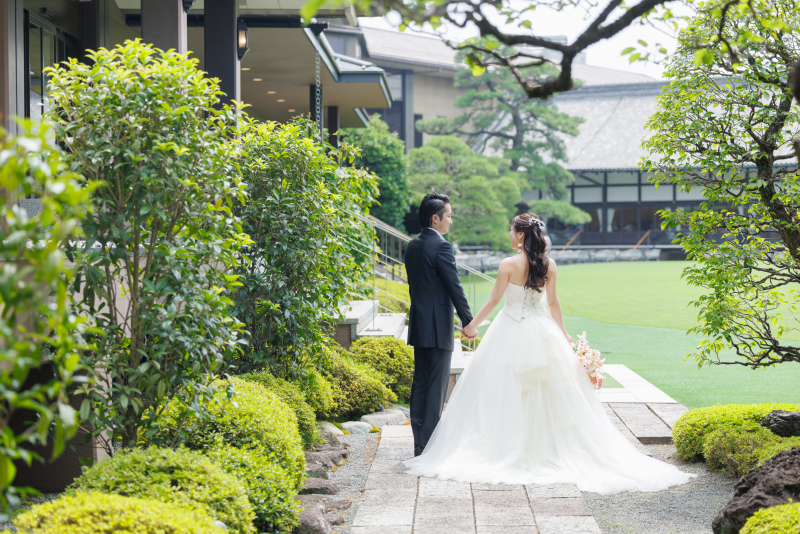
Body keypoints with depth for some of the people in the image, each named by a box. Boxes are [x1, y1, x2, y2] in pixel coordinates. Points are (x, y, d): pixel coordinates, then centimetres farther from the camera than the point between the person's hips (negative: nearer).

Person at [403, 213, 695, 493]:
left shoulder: (509, 265, -12)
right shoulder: (549, 265, 0)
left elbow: (493, 301, -7)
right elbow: (553, 303, 4)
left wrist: (472, 324, 5)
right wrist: (563, 333, 15)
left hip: (511, 331, -4)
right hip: (542, 332, 4)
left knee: (507, 393, 5)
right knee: (554, 390, 11)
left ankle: (508, 450, 6)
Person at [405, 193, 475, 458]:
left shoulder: (412, 246, 10)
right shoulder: (441, 247, -15)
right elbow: (455, 287, -14)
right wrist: (468, 321, -9)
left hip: (418, 325, 8)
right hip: (438, 326, -8)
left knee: (420, 383, 11)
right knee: (437, 386, -3)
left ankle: (419, 443, 14)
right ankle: (429, 444, -1)